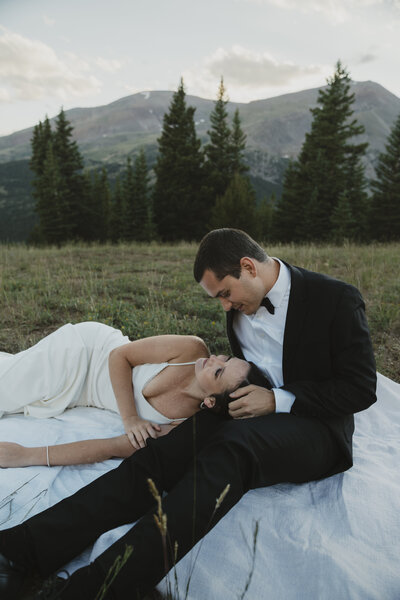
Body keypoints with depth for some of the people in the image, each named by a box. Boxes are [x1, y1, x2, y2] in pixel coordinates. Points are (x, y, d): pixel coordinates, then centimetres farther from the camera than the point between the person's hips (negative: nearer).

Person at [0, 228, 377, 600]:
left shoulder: (337, 299, -10)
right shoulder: (242, 305, 8)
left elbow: (362, 388, -9)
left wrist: (278, 400, -17)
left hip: (315, 427, -5)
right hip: (254, 412, 5)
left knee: (229, 451, -37)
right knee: (159, 454, -21)